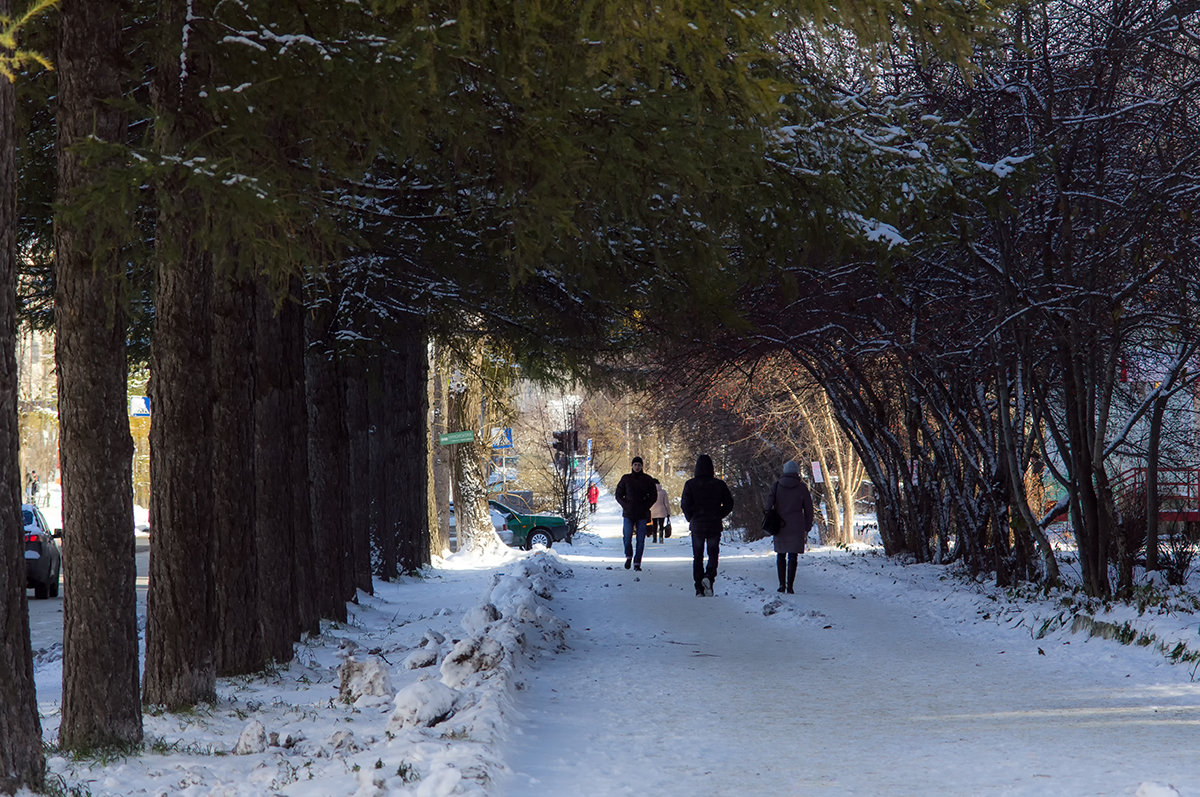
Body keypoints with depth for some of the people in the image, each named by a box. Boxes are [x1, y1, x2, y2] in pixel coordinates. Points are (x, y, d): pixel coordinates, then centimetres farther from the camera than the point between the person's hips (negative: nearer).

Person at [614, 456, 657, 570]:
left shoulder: (647, 479, 5)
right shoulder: (626, 479, 4)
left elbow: (654, 496, 10)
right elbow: (618, 494, 10)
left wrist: (646, 507, -2)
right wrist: (625, 505, -5)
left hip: (642, 515, 0)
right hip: (628, 514, 0)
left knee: (640, 540, 0)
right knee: (627, 538, -6)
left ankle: (637, 563, 7)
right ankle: (629, 556, 20)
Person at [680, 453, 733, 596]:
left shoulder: (690, 484, -5)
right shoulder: (719, 484, -3)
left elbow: (685, 504, -11)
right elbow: (729, 504, -3)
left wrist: (691, 518, 4)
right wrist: (719, 516, 9)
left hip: (697, 525, 0)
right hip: (714, 525, 0)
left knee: (697, 556, 10)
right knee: (713, 554, 11)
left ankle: (699, 588, 7)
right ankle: (709, 576, -16)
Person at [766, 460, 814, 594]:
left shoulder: (776, 486, 2)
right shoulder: (802, 487, 0)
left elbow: (768, 506, -2)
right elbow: (808, 509, 1)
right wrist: (807, 529, 8)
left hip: (780, 526, 1)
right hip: (796, 526, -1)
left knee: (781, 555, 13)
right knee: (793, 556, 0)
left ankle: (782, 584, 8)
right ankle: (790, 586, -6)